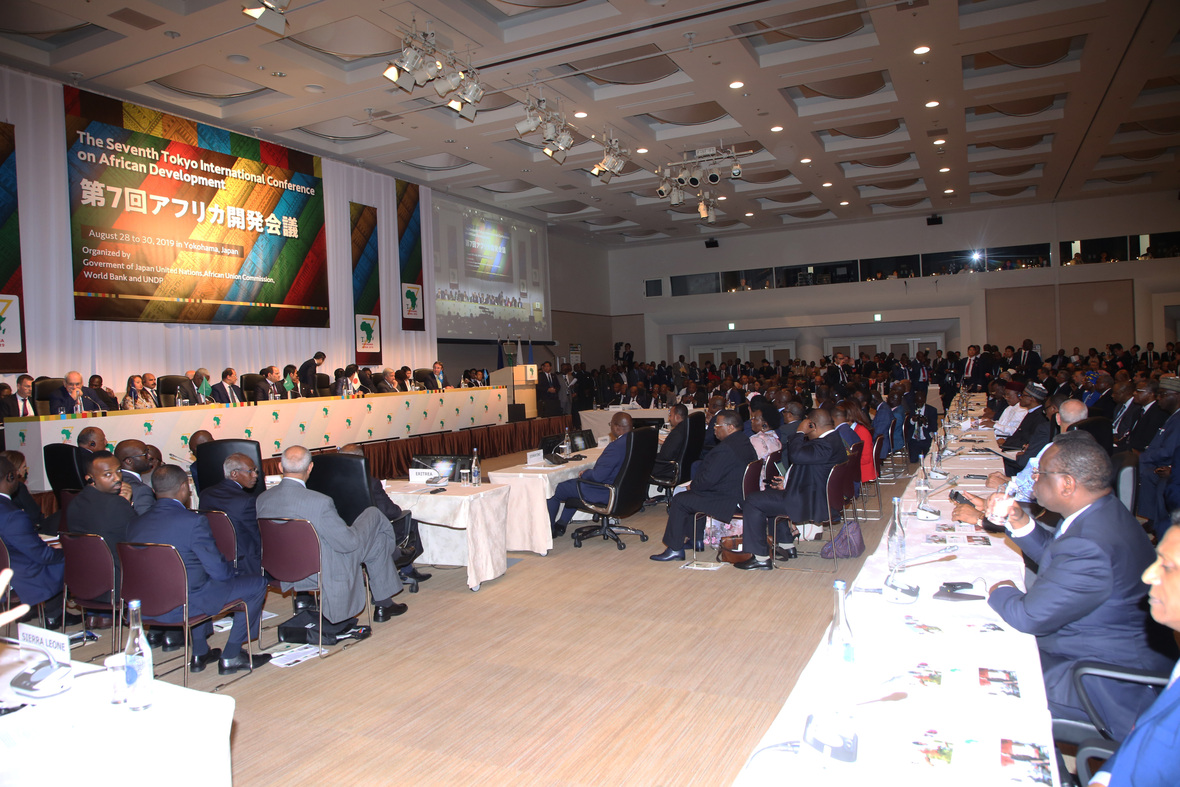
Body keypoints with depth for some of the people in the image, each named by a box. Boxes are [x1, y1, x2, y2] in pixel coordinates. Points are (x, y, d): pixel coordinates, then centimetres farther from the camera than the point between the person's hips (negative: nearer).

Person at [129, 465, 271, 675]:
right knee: (257, 583, 6)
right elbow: (219, 571, -16)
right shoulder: (194, 521, -20)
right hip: (185, 606, -7)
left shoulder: (134, 525, 1)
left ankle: (199, 652, 35)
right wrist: (233, 570, 9)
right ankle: (230, 656, 12)